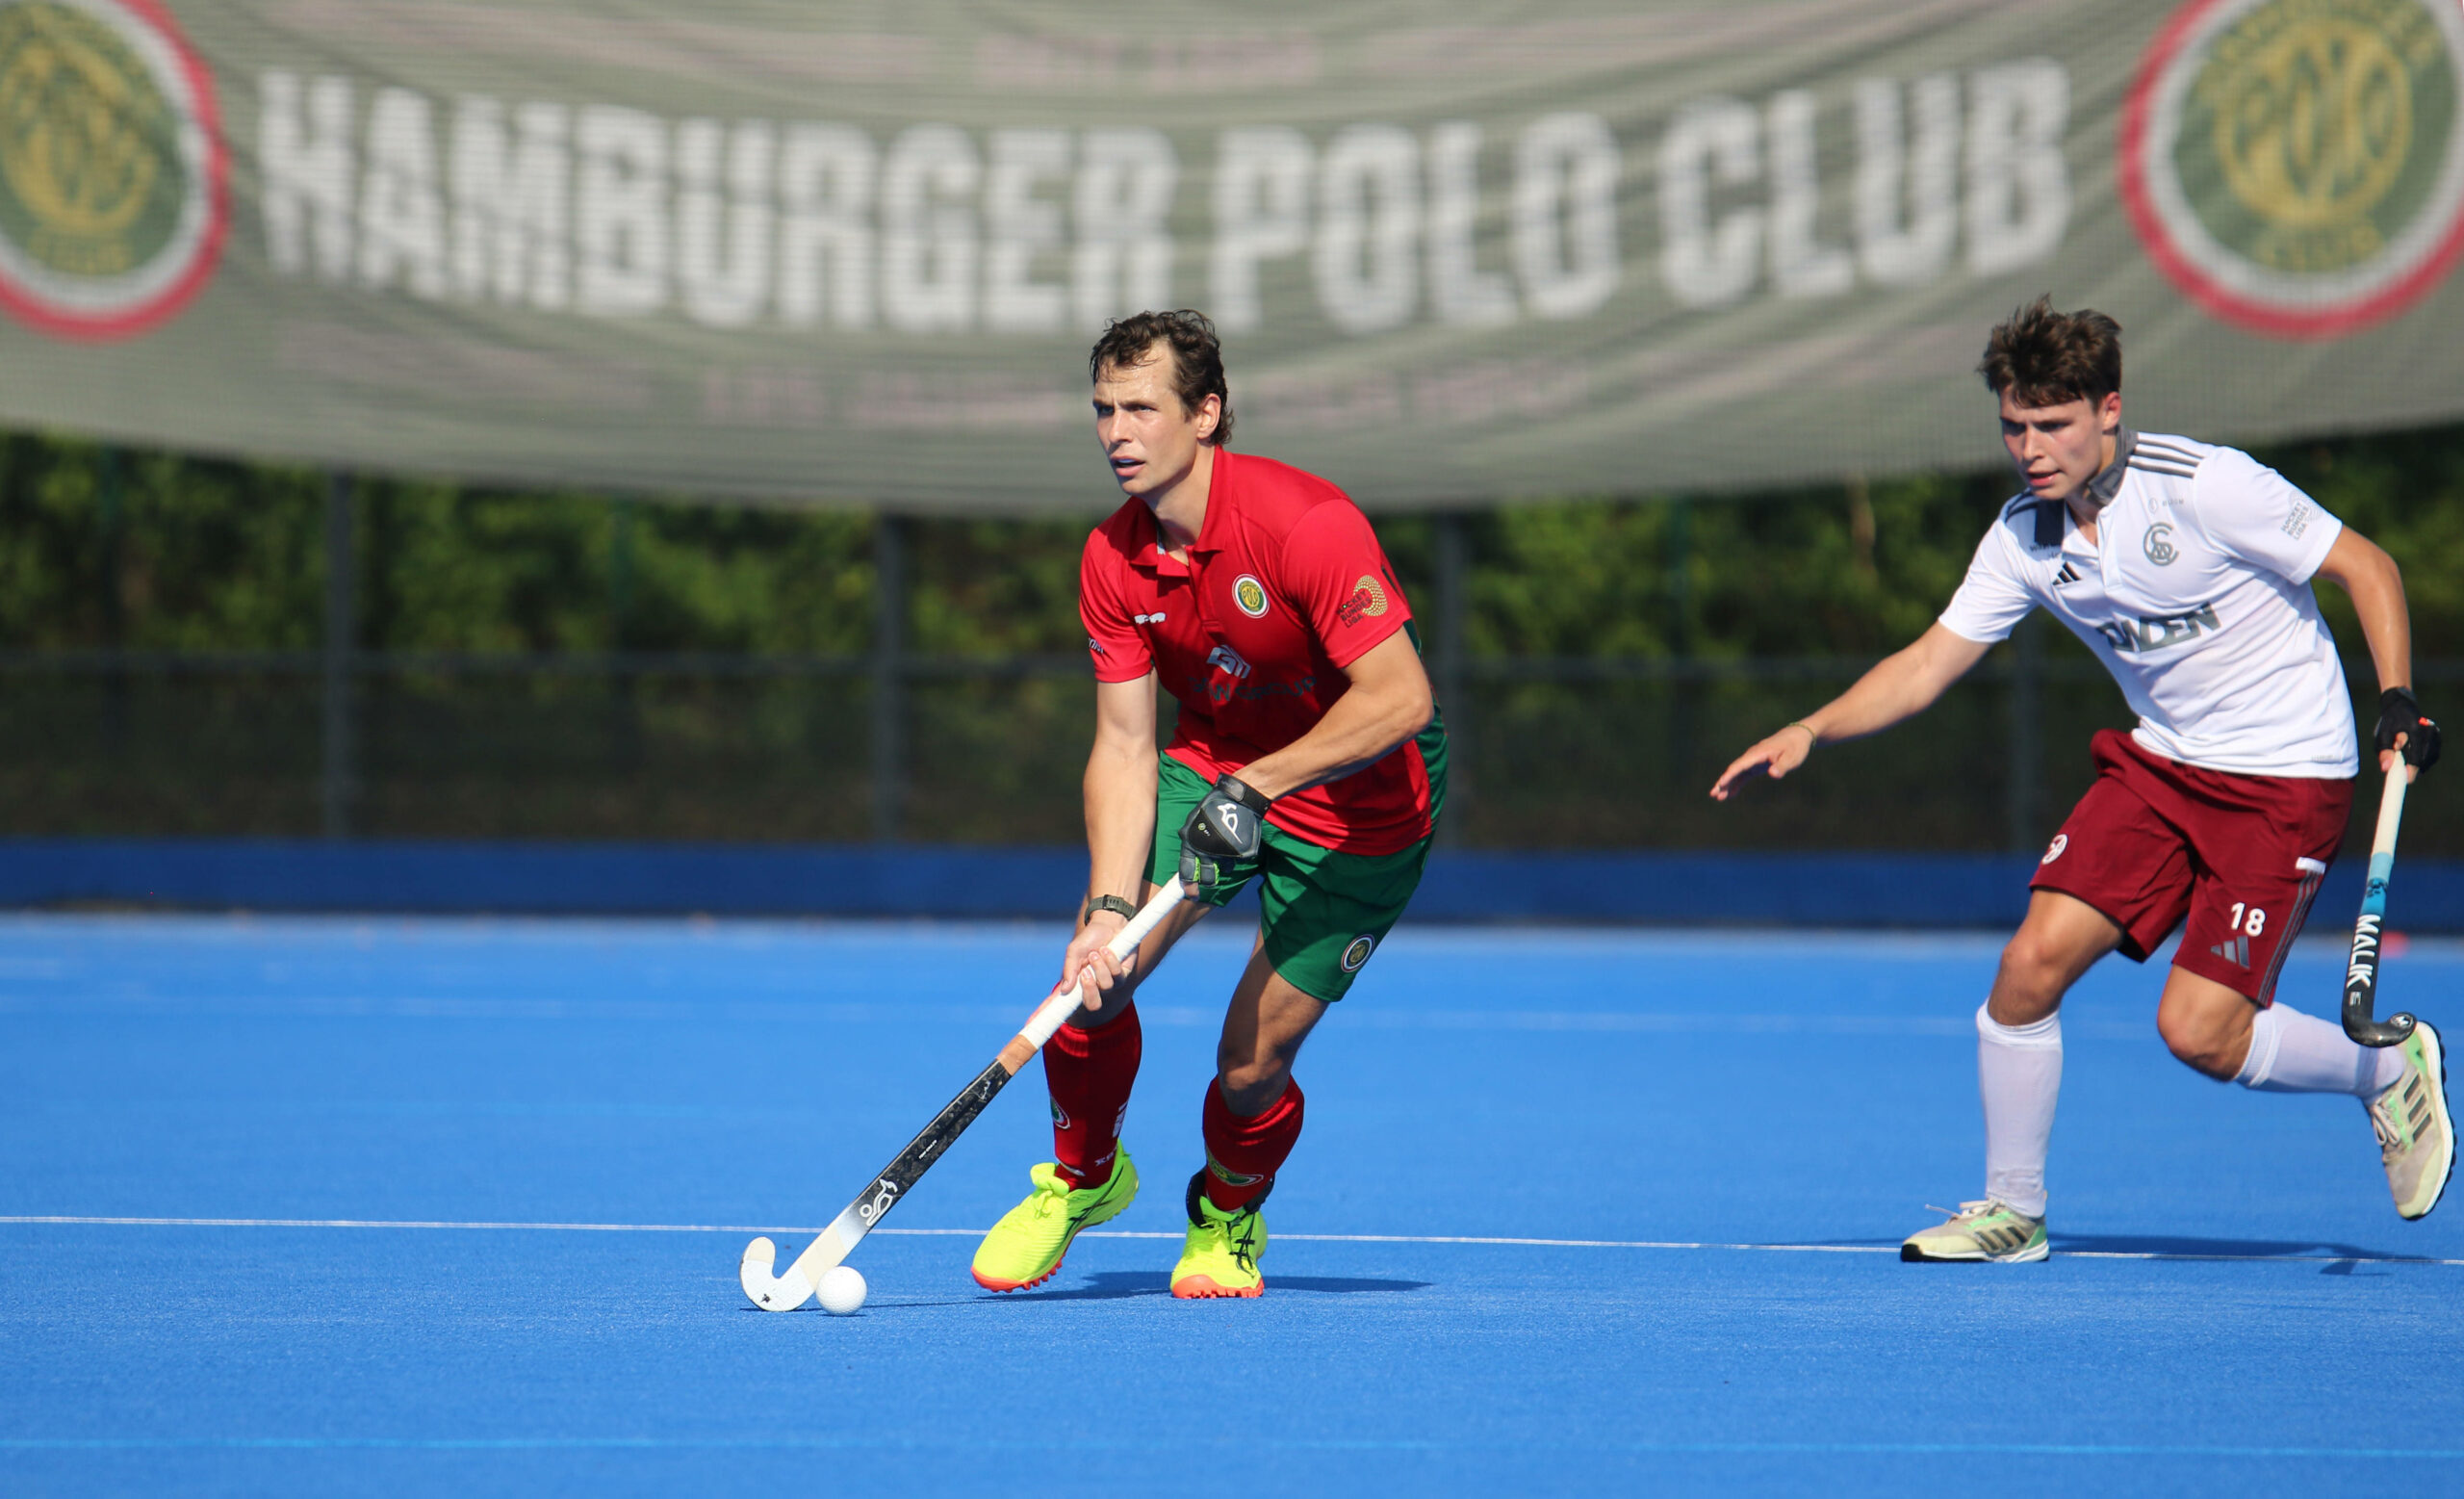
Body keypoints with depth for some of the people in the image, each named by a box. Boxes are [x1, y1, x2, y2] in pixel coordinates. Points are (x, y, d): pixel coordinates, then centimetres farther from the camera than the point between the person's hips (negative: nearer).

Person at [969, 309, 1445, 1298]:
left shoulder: (1304, 524, -29)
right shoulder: (1113, 559, -11)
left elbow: (1400, 699, -32)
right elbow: (1124, 747, -11)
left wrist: (1256, 785, -36)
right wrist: (1110, 908, -24)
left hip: (1354, 802, -5)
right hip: (1212, 763, 5)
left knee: (1251, 1067, -6)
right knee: (1095, 979, -13)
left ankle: (1229, 1217, 29)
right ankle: (1082, 1175, 18)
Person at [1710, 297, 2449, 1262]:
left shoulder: (2205, 486, -21)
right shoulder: (2023, 537, -2)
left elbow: (2366, 567, -12)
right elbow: (1928, 665, 2)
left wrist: (2398, 702, -23)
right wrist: (1810, 731, -12)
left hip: (2286, 773, -6)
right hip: (2160, 762, 6)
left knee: (2197, 1030, -15)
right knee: (2034, 960, -10)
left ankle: (2389, 1068, 13)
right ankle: (2012, 1209, 7)